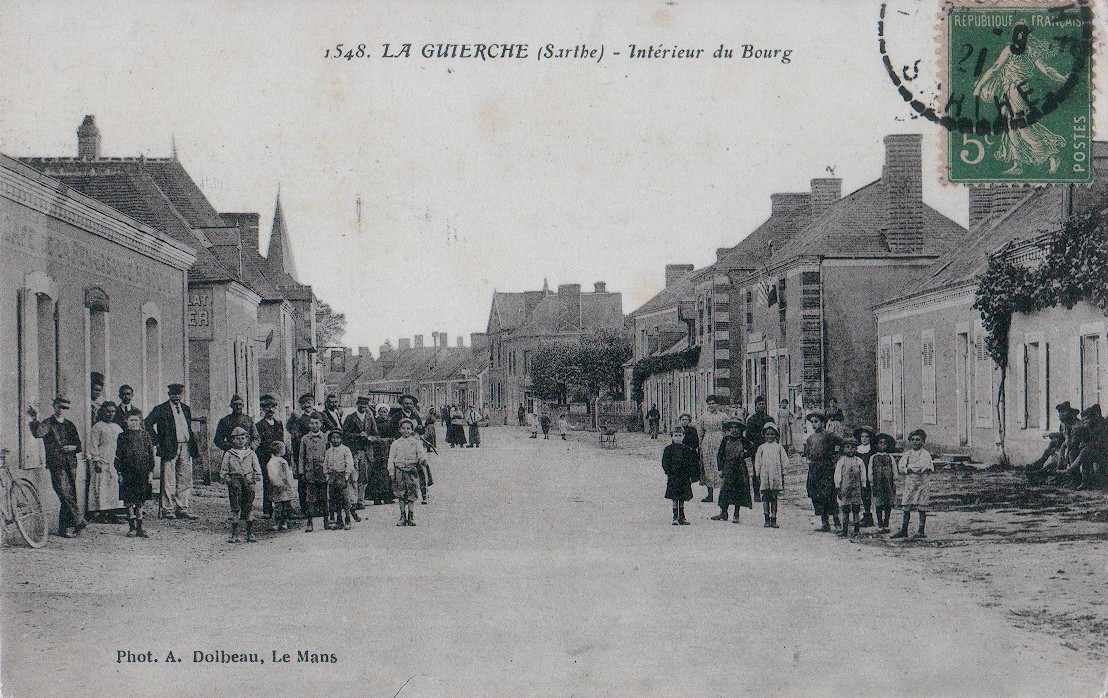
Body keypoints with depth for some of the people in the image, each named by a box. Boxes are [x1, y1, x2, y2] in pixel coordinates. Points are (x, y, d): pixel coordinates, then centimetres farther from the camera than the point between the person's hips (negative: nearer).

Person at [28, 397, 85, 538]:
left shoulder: (70, 425, 19)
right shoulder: (47, 423, 3)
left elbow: (79, 445, 21)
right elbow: (38, 433, -19)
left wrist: (73, 447, -1)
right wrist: (34, 420, -34)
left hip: (71, 464, 5)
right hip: (56, 465, -5)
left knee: (71, 496, 3)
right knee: (65, 494, -17)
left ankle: (63, 529, 10)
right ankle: (79, 522, -13)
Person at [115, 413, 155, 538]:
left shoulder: (145, 435, 6)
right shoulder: (122, 437, 4)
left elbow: (151, 454, 8)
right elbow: (118, 456, 4)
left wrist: (150, 471, 2)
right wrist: (120, 473, -2)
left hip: (143, 472, 1)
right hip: (128, 473, -1)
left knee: (141, 501, 4)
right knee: (129, 501, 0)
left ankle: (139, 527, 9)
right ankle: (132, 528, 8)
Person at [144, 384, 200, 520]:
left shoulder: (186, 409, 17)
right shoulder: (161, 409, -1)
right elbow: (147, 423, -4)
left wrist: (194, 448, 15)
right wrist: (157, 441, -8)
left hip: (186, 447, 6)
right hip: (170, 448, -6)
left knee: (185, 479, 6)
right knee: (168, 481, -3)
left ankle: (182, 509, 12)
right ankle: (167, 510, 2)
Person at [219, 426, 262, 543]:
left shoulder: (251, 454, 12)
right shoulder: (229, 454, 9)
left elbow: (257, 470, 10)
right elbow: (223, 471, 7)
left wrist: (255, 479, -6)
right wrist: (228, 479, -9)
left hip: (248, 483, 1)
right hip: (234, 483, -1)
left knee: (249, 507, 1)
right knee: (235, 508, -3)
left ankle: (250, 534, 8)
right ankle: (234, 535, 2)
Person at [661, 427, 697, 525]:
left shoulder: (687, 450, 6)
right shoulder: (668, 450, 0)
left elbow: (690, 463, 9)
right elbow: (665, 463, -1)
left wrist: (690, 475, 2)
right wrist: (668, 474, -9)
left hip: (684, 477, 2)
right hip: (673, 477, -2)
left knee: (682, 499, 8)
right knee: (675, 499, 0)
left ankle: (682, 517, 17)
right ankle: (675, 517, 7)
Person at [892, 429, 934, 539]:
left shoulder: (925, 454, -1)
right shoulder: (907, 454, 13)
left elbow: (921, 466, -14)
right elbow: (901, 467, 3)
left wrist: (908, 468, -5)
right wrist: (912, 470, -10)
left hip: (922, 483, -4)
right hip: (909, 483, 4)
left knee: (921, 508, -1)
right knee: (906, 507, 2)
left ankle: (921, 531, 3)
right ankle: (903, 531, 4)